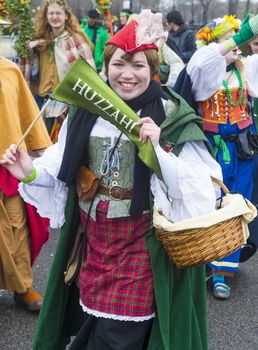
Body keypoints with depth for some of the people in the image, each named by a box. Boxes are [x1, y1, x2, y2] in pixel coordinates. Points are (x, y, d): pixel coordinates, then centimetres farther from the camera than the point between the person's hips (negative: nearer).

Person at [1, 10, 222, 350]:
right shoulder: (88, 110, 3)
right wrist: (31, 172, -10)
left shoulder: (173, 117, -10)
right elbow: (62, 167, 9)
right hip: (94, 237, 4)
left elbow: (200, 187, -16)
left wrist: (157, 149, -29)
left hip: (144, 243, -4)